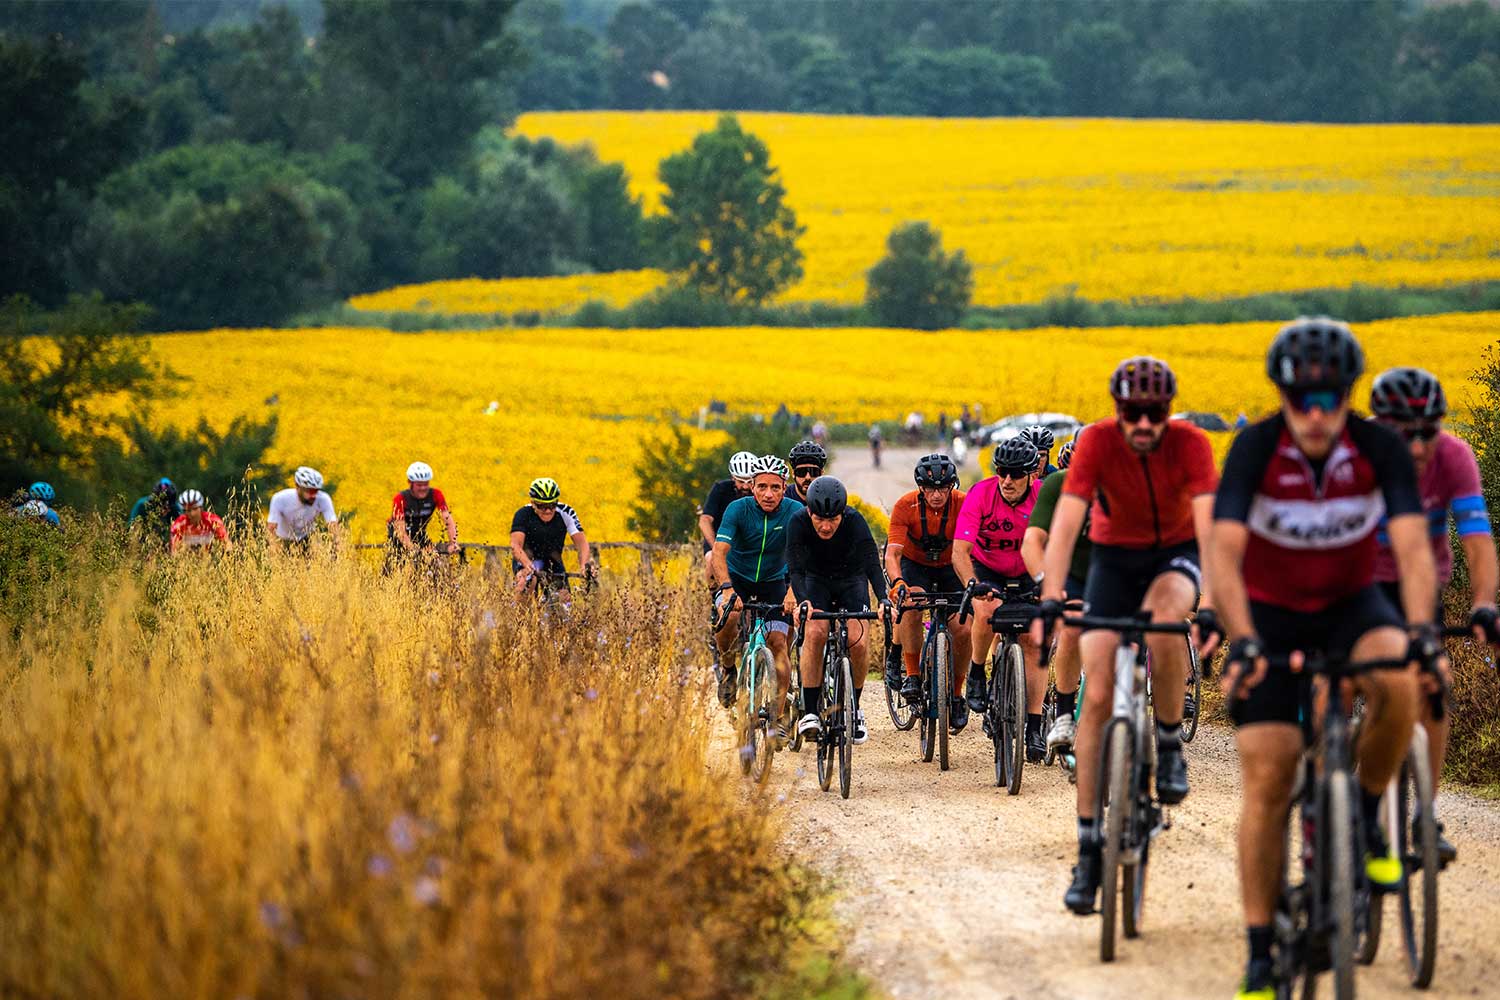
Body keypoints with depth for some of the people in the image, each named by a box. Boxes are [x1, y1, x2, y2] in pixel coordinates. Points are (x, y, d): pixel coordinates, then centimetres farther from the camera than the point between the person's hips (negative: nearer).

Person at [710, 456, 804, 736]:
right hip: (738, 578, -1)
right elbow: (719, 552, -29)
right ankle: (727, 668, -2)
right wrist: (727, 588, -46)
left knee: (778, 642, -15)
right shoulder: (739, 509, -20)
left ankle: (778, 715, -9)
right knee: (729, 617, -31)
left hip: (774, 582, 1)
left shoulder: (795, 512, -18)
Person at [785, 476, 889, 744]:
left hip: (852, 580, 0)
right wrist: (802, 601, -53)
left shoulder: (855, 521, -29)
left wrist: (883, 600, -53)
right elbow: (795, 568, -34)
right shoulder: (799, 523, -27)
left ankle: (854, 708, 4)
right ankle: (810, 712, -20)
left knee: (858, 642, -20)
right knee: (815, 632, -27)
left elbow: (872, 564, -37)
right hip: (817, 580, 0)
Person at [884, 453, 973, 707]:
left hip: (949, 567, 1)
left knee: (963, 630, -15)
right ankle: (911, 675, -25)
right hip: (913, 564, -1)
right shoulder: (906, 505, -25)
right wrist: (898, 583, -50)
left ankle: (955, 693, 4)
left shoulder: (963, 504, -23)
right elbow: (892, 553, -30)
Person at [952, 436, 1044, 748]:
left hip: (1027, 574, 1)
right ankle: (976, 675, -7)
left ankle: (1034, 730, -7)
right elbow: (960, 550, -32)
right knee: (988, 611, -33)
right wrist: (973, 584, -50)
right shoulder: (981, 494, -27)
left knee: (1033, 642, -10)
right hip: (986, 569, -1)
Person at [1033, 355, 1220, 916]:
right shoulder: (1097, 443, -24)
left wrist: (1212, 604, -49)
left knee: (1165, 617, -37)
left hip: (1176, 556, -1)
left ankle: (1169, 744, -13)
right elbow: (1066, 522, -32)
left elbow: (1208, 525, -36)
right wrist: (1050, 600, -46)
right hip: (1114, 557, 1)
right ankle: (1088, 847, -5)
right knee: (1098, 697, -10)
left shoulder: (1191, 445, -25)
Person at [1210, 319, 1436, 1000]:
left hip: (1351, 605, 1)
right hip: (1270, 613, -1)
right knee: (1266, 778, -11)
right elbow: (1225, 553, -32)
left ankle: (1367, 815, -6)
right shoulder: (1255, 449, -23)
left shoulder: (1380, 449, -19)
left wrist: (1421, 630, -45)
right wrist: (1242, 641, -47)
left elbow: (1412, 547, -28)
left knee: (1398, 682, -34)